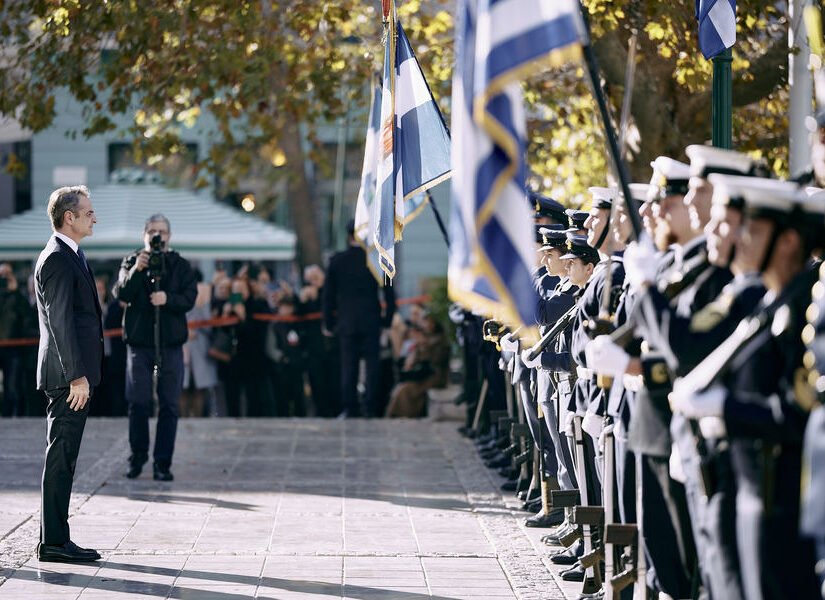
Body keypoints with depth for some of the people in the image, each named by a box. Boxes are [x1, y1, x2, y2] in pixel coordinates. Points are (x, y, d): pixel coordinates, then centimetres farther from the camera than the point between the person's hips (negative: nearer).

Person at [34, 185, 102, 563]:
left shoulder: (69, 256, 19)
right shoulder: (56, 259, -13)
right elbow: (60, 321, -19)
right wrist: (76, 375, -22)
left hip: (77, 376, 10)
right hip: (68, 375, -10)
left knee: (63, 457, 11)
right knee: (61, 457, -7)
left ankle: (56, 539, 16)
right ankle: (54, 542, -5)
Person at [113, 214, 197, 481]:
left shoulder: (181, 265, 9)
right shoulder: (131, 262, 9)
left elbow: (189, 299, -3)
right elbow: (121, 293, -6)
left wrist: (168, 298, -21)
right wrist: (136, 270, -20)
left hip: (171, 342, 0)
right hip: (139, 341, 0)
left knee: (168, 406, -1)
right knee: (138, 403, -2)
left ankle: (162, 463, 2)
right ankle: (138, 457, 15)